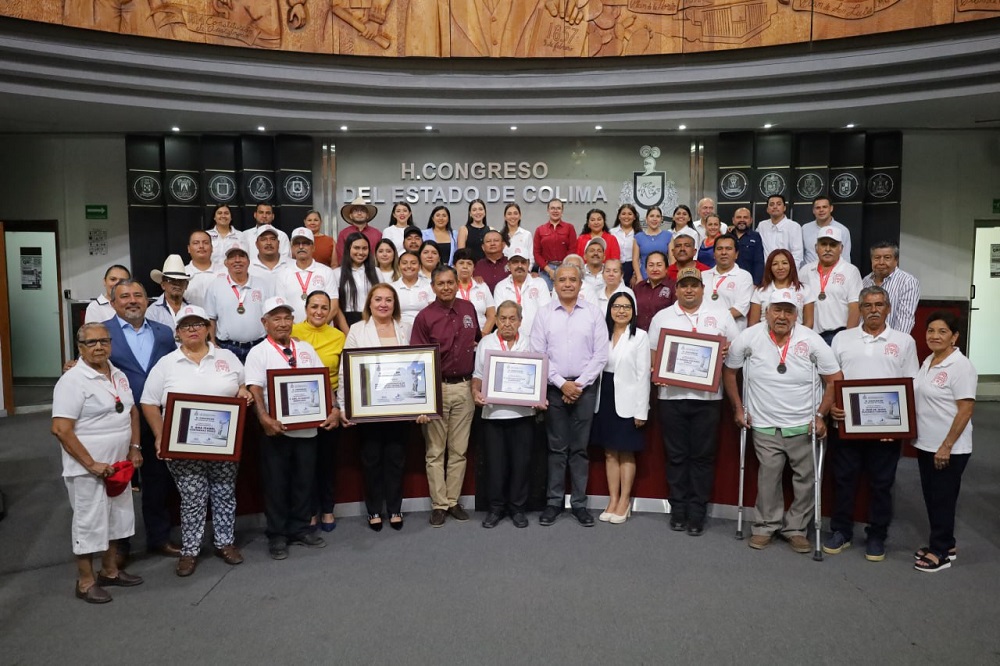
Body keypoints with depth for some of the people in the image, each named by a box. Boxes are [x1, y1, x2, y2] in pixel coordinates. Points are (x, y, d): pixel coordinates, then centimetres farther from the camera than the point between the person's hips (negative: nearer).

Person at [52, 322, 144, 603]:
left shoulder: (118, 375, 7)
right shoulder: (73, 380, -17)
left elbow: (132, 412, 18)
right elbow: (61, 429, -21)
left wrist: (135, 448, 7)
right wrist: (91, 464, -21)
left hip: (117, 465, 8)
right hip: (88, 469, -7)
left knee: (114, 518, 18)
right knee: (90, 523, 4)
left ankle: (110, 570, 34)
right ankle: (86, 582, 19)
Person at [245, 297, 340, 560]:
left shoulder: (305, 348, 11)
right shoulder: (258, 352, -1)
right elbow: (255, 389, -12)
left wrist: (334, 409, -6)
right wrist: (264, 418, -28)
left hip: (307, 427, 4)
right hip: (276, 428, -4)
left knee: (305, 479, 11)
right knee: (276, 482, 5)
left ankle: (300, 529, 26)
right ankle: (276, 535, 18)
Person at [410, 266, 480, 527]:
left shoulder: (468, 308, 6)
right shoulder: (425, 317, -7)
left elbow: (478, 339, 25)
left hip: (464, 387, 4)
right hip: (436, 388, -4)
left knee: (459, 449, 10)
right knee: (435, 451, 4)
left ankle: (454, 500, 21)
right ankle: (439, 504, 13)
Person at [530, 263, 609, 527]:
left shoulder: (594, 313, 2)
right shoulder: (543, 314, 2)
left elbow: (601, 354, -2)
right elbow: (537, 355, -1)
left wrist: (579, 384, -8)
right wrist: (562, 384, -8)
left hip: (585, 387, 0)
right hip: (554, 387, 0)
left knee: (580, 448, 6)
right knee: (556, 447, 5)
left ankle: (579, 503, 14)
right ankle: (554, 501, 14)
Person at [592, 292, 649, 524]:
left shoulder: (640, 336, -5)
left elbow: (643, 375, -7)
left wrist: (641, 410, -11)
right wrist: (595, 399, 0)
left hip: (627, 401, -4)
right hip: (604, 399, 4)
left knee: (626, 453, 5)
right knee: (610, 452, 9)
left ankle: (624, 502, 14)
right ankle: (613, 500, 18)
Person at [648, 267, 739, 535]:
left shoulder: (720, 313, 7)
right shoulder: (662, 317, 9)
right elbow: (653, 352, 10)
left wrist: (726, 350, -11)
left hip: (707, 396, 0)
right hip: (672, 395, 1)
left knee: (703, 456, 3)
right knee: (676, 455, 6)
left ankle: (697, 514, 11)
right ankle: (678, 510, 17)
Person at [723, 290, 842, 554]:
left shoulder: (811, 340, -7)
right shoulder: (749, 337, -6)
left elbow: (835, 379, 0)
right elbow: (728, 371, 7)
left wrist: (821, 415, -4)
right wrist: (738, 408, 6)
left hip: (804, 426, 1)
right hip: (765, 426, 0)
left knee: (806, 480, 5)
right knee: (768, 478, 3)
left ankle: (796, 528, 22)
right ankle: (766, 526, 21)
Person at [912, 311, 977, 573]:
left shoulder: (960, 366, -16)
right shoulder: (928, 362, 9)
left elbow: (966, 409, -19)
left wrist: (946, 446, -20)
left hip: (949, 449, -8)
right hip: (925, 444, 8)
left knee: (943, 499, 3)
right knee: (931, 497, 15)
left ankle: (941, 552, 15)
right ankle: (945, 544, 30)